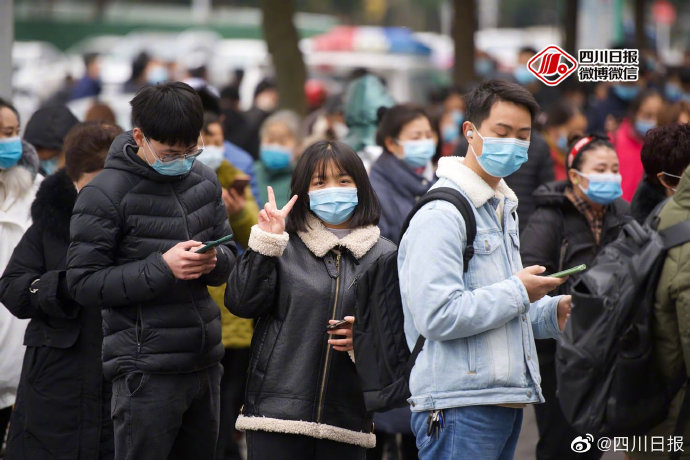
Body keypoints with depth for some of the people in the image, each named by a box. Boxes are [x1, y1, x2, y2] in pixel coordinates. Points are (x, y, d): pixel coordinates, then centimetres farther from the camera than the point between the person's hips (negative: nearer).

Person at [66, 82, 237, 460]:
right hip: (146, 371, -6)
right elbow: (83, 282, -12)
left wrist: (215, 260, -7)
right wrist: (162, 268, -20)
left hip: (205, 362, 6)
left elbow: (230, 254, 18)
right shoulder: (105, 194, -10)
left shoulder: (204, 180, 9)